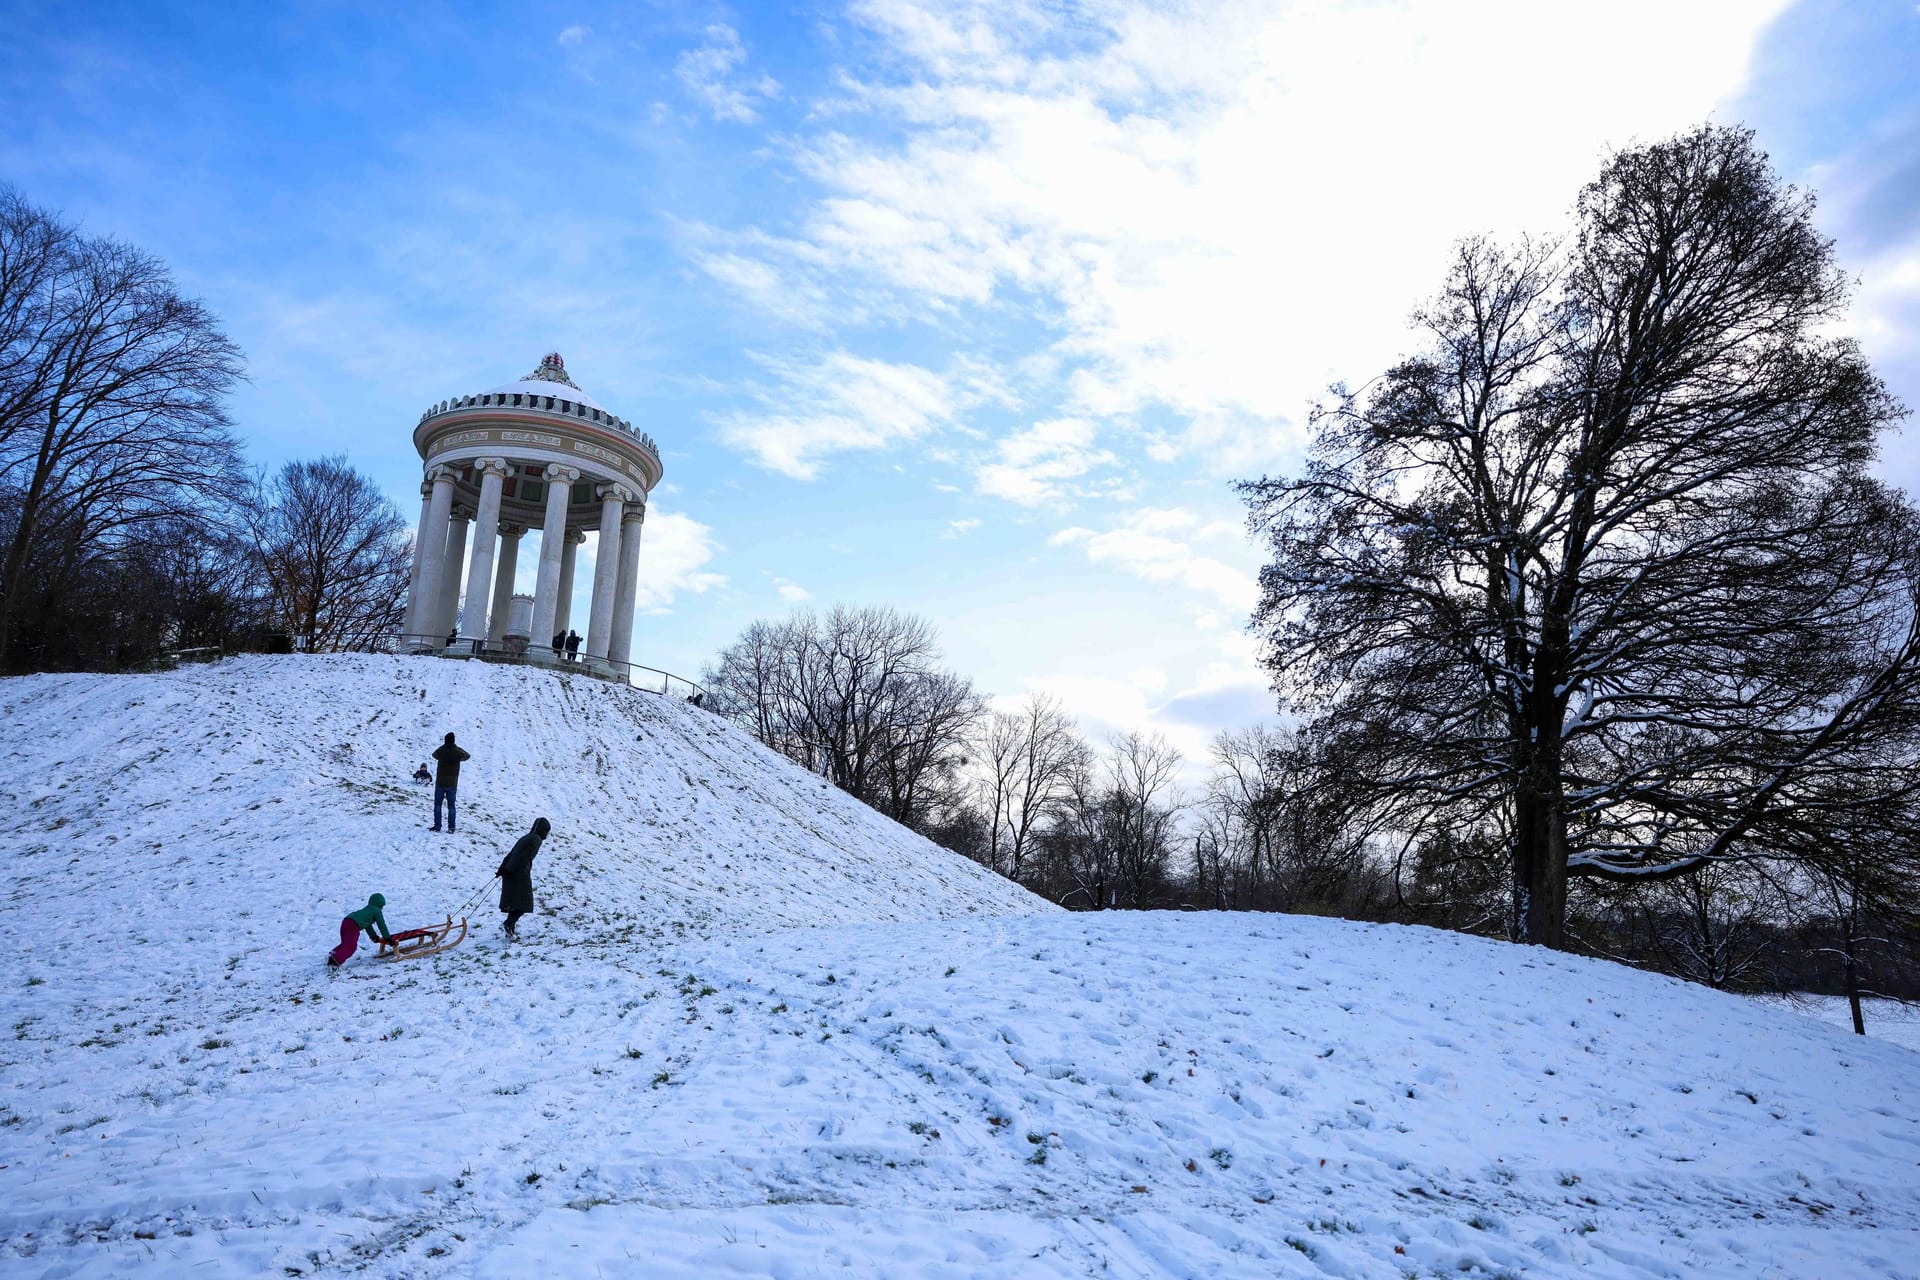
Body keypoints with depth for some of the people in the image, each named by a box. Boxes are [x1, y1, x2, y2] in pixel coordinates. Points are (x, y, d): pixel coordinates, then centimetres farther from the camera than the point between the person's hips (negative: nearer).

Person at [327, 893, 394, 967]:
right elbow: (382, 925, 10)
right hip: (354, 925, -8)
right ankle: (334, 960, -31)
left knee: (345, 944, 24)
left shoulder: (367, 909, 36)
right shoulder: (377, 911, 11)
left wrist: (374, 936, 55)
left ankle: (332, 954, 5)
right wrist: (388, 938, 16)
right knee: (350, 947, -13)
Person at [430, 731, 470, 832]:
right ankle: (451, 827, 5)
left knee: (437, 804, 9)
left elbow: (434, 755, 16)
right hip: (452, 783, 1)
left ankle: (437, 825, 3)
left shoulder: (440, 750, -8)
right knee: (451, 805, 8)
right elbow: (467, 756, 13)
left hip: (440, 783, -1)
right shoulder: (458, 752, -7)